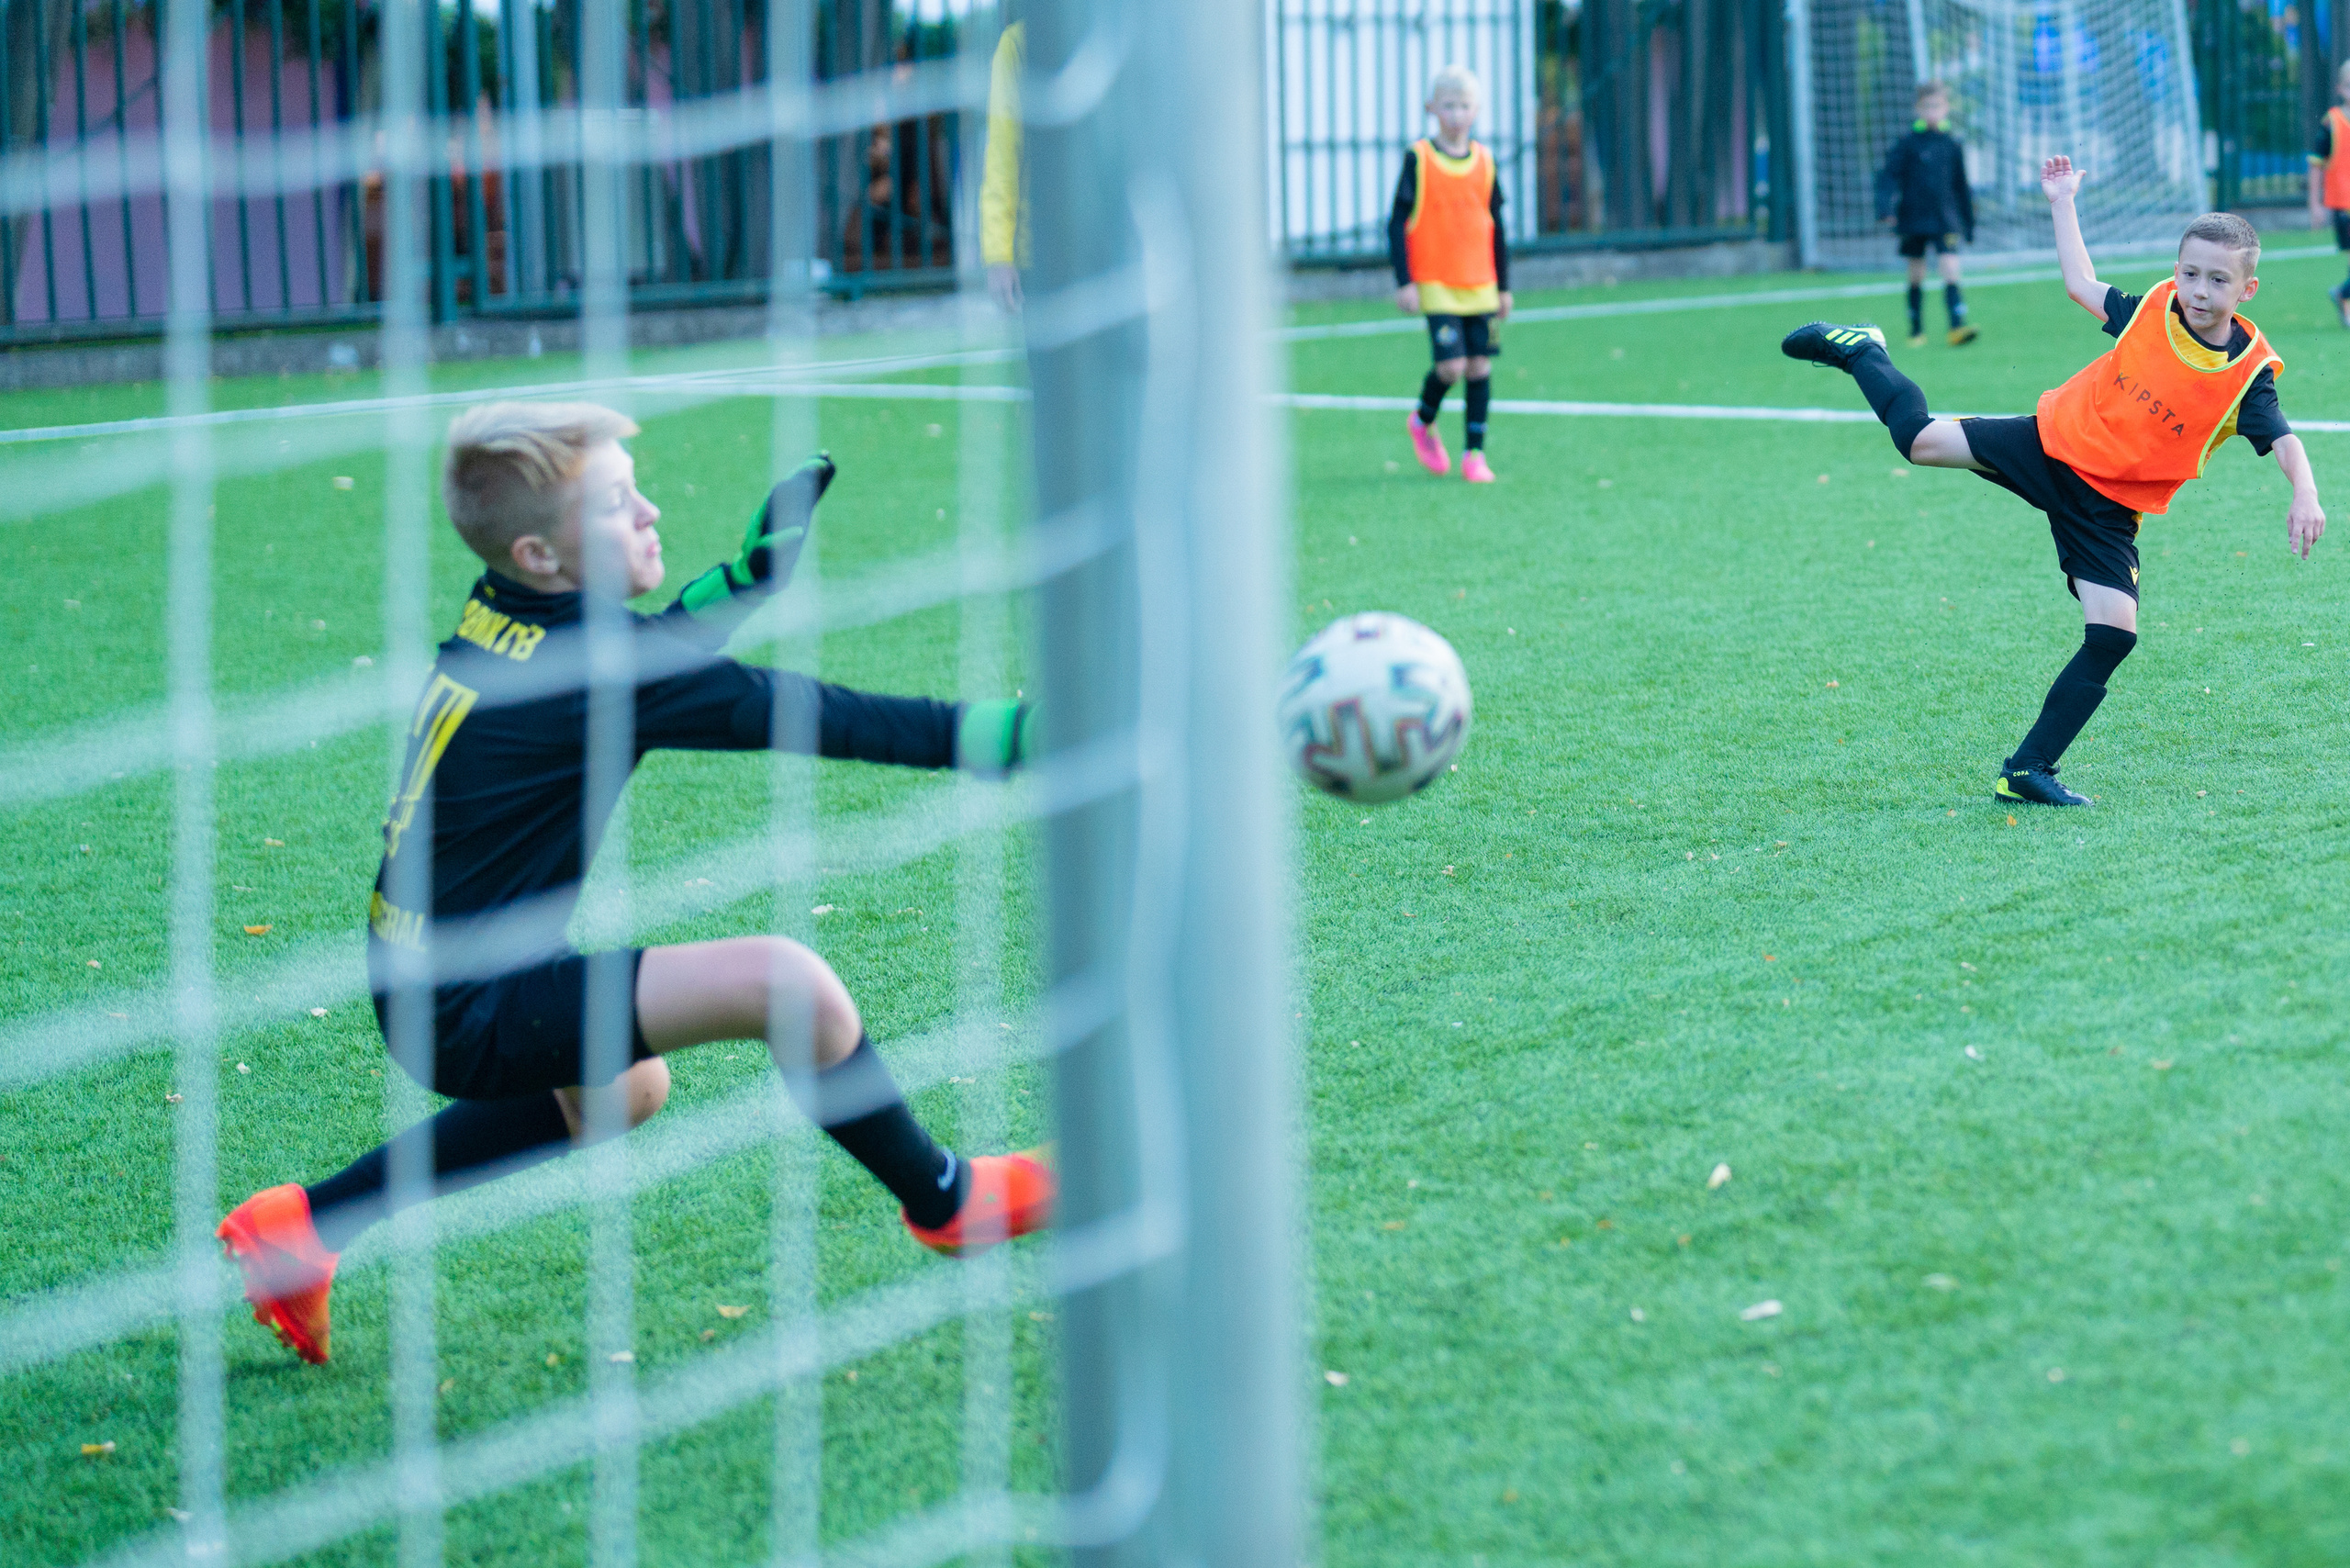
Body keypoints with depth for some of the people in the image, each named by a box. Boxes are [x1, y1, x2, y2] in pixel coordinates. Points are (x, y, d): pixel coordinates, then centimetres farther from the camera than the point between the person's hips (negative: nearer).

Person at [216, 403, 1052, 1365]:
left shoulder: (505, 616, 4)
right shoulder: (589, 669, -20)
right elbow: (797, 716, -21)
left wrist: (754, 568, 10)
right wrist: (1005, 736, -20)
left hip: (417, 980, 10)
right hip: (477, 1008, -10)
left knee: (628, 1089, 36)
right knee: (788, 984, -20)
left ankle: (305, 1222, 34)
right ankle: (944, 1203, 2)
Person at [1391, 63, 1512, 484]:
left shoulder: (1484, 161, 7)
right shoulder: (1419, 159, -4)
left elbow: (1496, 228, 15)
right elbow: (1398, 222, -3)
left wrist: (1503, 286, 14)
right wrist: (1404, 282, -9)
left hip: (1480, 286, 4)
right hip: (1435, 284, -4)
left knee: (1480, 365, 1)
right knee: (1451, 365, -13)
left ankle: (1475, 453, 10)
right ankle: (1423, 421, 16)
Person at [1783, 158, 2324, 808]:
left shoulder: (2247, 373, -15)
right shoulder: (2152, 309, -7)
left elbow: (2285, 442, -17)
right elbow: (2081, 286, 11)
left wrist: (2305, 497, -37)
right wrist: (2063, 202, 14)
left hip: (2108, 508, -1)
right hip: (2053, 444, 1)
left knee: (2114, 632, -14)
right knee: (1922, 440, -10)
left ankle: (2028, 771, -6)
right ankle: (1860, 352, 23)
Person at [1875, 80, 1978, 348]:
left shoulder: (1951, 145, 6)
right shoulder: (1908, 144, -1)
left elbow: (1961, 186, 14)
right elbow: (1889, 175, -3)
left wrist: (1968, 222, 19)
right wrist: (1886, 206, -20)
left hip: (1945, 220, 1)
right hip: (1914, 219, -1)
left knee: (1951, 269, -14)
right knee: (1916, 276, 7)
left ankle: (1958, 326, -20)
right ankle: (1916, 331, 17)